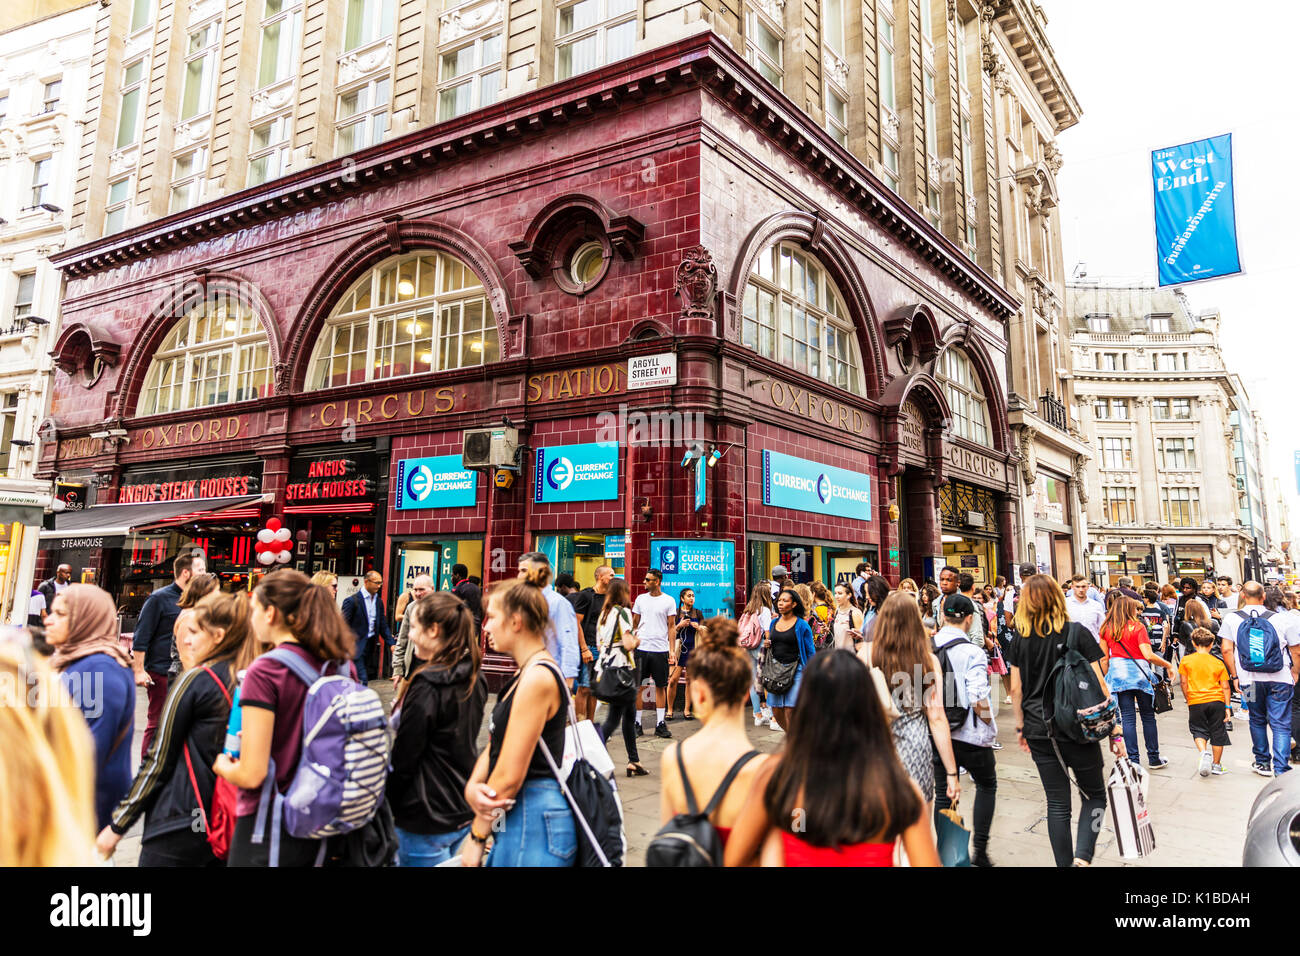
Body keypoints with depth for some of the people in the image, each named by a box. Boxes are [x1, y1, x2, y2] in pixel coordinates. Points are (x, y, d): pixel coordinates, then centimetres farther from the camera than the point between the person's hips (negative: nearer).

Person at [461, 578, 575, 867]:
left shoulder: (537, 678, -19)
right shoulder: (527, 673, 12)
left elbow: (509, 775, -19)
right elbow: (495, 745, 10)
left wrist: (476, 837, -9)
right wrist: (473, 785, -9)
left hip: (533, 823, -9)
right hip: (516, 818, 9)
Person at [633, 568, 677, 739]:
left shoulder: (669, 601, 2)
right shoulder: (641, 599, 9)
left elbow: (671, 627, 3)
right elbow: (634, 624, 14)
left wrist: (672, 650, -4)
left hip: (661, 650, -2)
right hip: (641, 647, 2)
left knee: (661, 686, 3)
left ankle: (660, 723, 11)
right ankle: (637, 723, 11)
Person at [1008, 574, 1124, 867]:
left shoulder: (1021, 639, -1)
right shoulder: (1077, 633, -7)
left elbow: (1016, 688, 3)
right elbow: (1098, 685, -7)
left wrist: (1020, 727, 15)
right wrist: (1115, 731, -1)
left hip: (1039, 731, 2)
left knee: (1057, 803, 12)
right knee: (1095, 795, 14)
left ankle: (1066, 863, 17)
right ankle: (1082, 857, -3)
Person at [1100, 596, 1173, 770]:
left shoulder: (1106, 629, 3)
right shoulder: (1137, 626, -6)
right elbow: (1148, 655, -14)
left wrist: (1106, 677, 15)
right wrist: (1168, 665, 0)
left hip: (1118, 672, 2)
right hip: (1139, 672, -2)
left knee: (1127, 718, 3)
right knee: (1148, 716, 11)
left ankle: (1133, 760, 3)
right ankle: (1154, 758, 18)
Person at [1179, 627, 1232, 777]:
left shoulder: (1186, 660, 0)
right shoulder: (1218, 663, 4)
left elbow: (1183, 682, -2)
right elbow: (1226, 687, 2)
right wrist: (1227, 706, 8)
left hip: (1196, 702, -1)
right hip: (1217, 701, 1)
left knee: (1199, 730, 11)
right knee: (1217, 732, 12)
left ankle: (1204, 752, -16)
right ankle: (1216, 765, 19)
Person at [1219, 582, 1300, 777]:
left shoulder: (1231, 619, -2)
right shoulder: (1282, 619, -3)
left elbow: (1227, 650, -3)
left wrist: (1235, 675, 7)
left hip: (1250, 679, 1)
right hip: (1279, 679, -1)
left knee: (1257, 720, 18)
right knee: (1281, 724, 4)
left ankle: (1262, 763, 27)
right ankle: (1281, 770, 0)